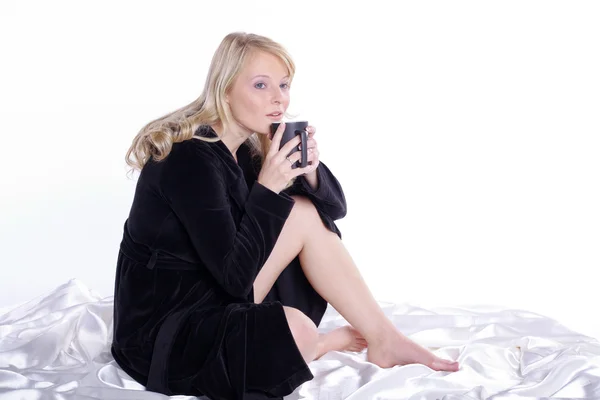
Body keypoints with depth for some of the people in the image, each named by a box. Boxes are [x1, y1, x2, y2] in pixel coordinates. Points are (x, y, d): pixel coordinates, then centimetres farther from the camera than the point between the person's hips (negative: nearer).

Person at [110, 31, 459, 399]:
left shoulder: (247, 146, 4)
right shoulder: (190, 157, -22)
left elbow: (334, 208, 7)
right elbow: (234, 276, -25)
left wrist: (310, 172, -13)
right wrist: (267, 187, -26)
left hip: (217, 299, 9)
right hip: (160, 332, -9)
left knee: (305, 213, -6)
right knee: (294, 328, -35)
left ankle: (383, 337, -2)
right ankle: (315, 344, 1)